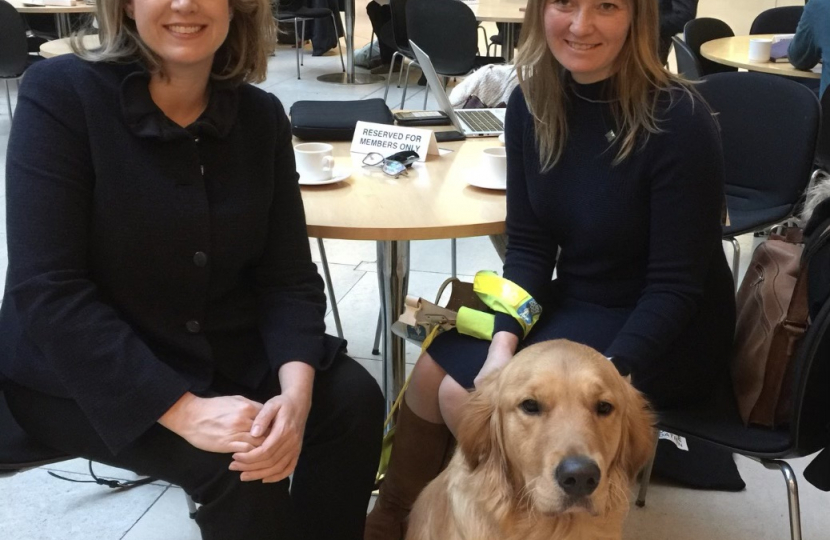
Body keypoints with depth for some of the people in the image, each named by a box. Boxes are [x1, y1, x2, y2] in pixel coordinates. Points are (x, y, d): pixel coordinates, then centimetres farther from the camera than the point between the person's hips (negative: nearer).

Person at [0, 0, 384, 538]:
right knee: (237, 464, -25)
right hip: (79, 370, -4)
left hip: (224, 348, 5)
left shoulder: (261, 115, -3)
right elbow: (47, 293, -22)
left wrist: (296, 392, -24)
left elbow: (287, 276, -4)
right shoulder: (61, 94, -16)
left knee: (353, 398, -14)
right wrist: (183, 410, -30)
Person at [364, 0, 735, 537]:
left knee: (469, 397, -16)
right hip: (576, 301, 6)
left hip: (666, 334, -6)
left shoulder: (679, 120, -24)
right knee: (434, 369, -6)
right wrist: (504, 341, -18)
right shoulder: (532, 103, -6)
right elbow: (529, 245, -3)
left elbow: (675, 287, -20)